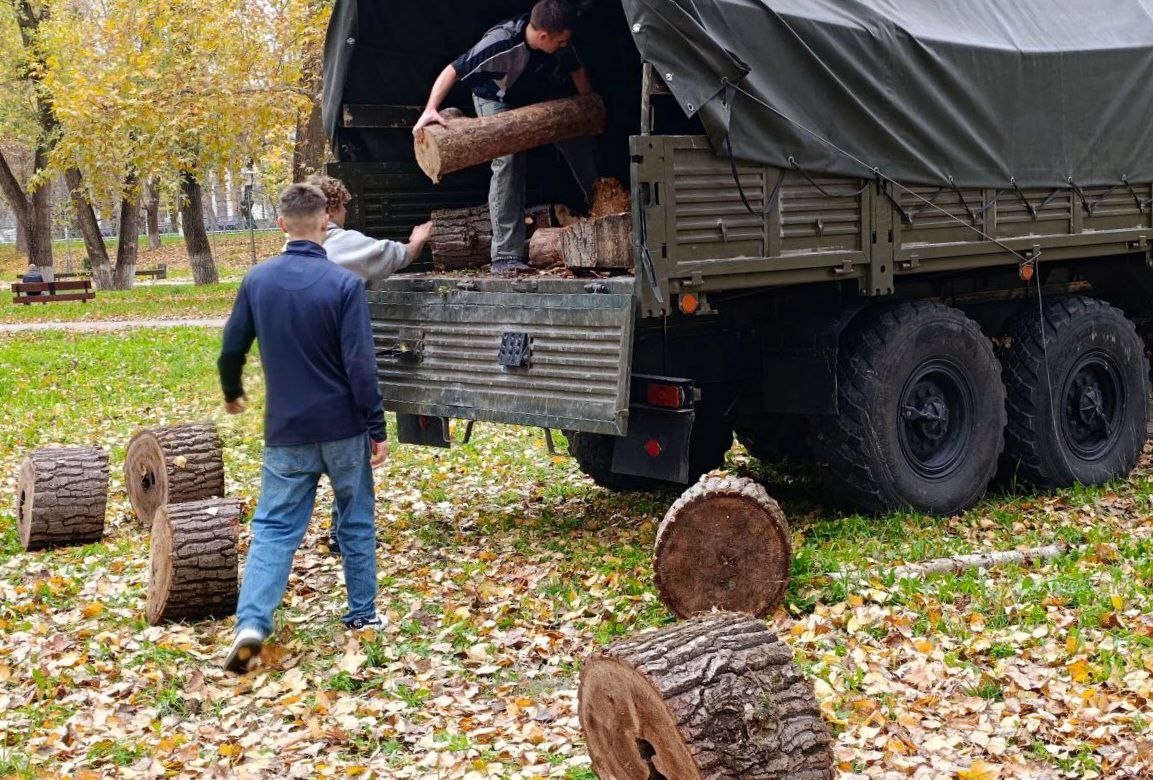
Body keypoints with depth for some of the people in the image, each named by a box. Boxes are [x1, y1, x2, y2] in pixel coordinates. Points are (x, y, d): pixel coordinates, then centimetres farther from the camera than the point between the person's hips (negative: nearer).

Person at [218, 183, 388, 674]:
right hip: (343, 427, -2)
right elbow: (360, 364, -14)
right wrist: (377, 429, -7)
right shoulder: (343, 284, -13)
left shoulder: (258, 281, -1)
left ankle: (252, 621, -10)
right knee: (356, 523, 15)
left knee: (274, 528, 6)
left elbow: (232, 348, 8)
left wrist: (232, 393, 28)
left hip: (286, 432, 2)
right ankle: (362, 615, 25)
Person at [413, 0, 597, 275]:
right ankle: (506, 256, -22)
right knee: (508, 165, -21)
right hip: (497, 101, -6)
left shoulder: (561, 41, -23)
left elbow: (576, 70, -1)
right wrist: (430, 110, -50)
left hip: (538, 96, 6)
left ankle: (598, 201, 36)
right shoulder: (500, 44, -40)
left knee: (578, 138, 5)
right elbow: (452, 71, -38)